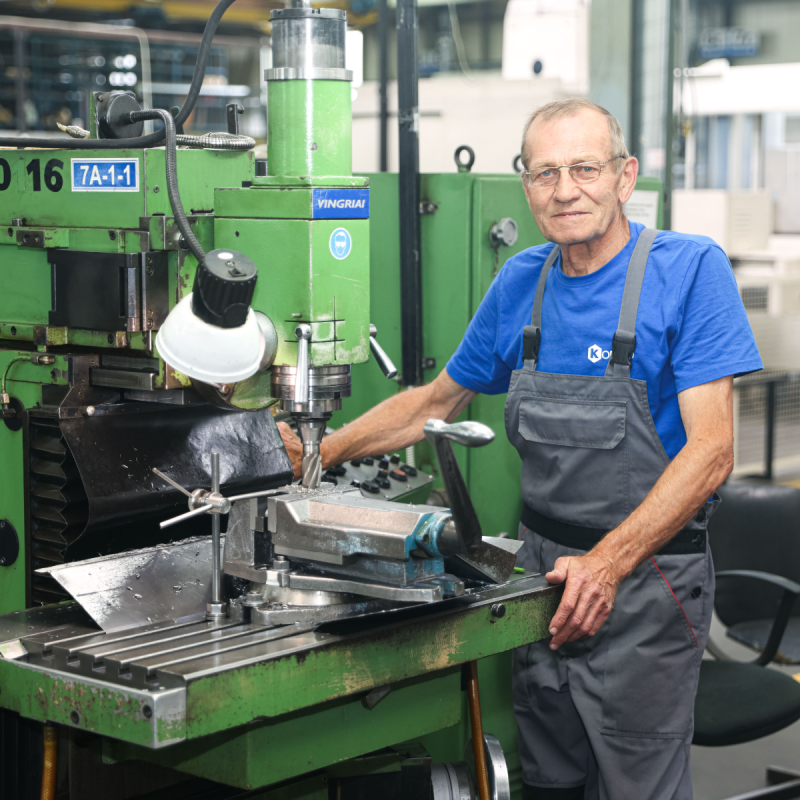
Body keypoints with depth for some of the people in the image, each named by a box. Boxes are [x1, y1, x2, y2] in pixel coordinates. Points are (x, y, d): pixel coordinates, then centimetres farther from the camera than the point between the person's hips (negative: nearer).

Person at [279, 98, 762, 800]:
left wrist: (607, 563, -28)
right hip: (545, 574, 5)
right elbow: (437, 402, 19)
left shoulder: (690, 268, -12)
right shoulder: (521, 282, 5)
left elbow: (710, 451, -18)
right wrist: (317, 456, 9)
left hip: (646, 580, -5)